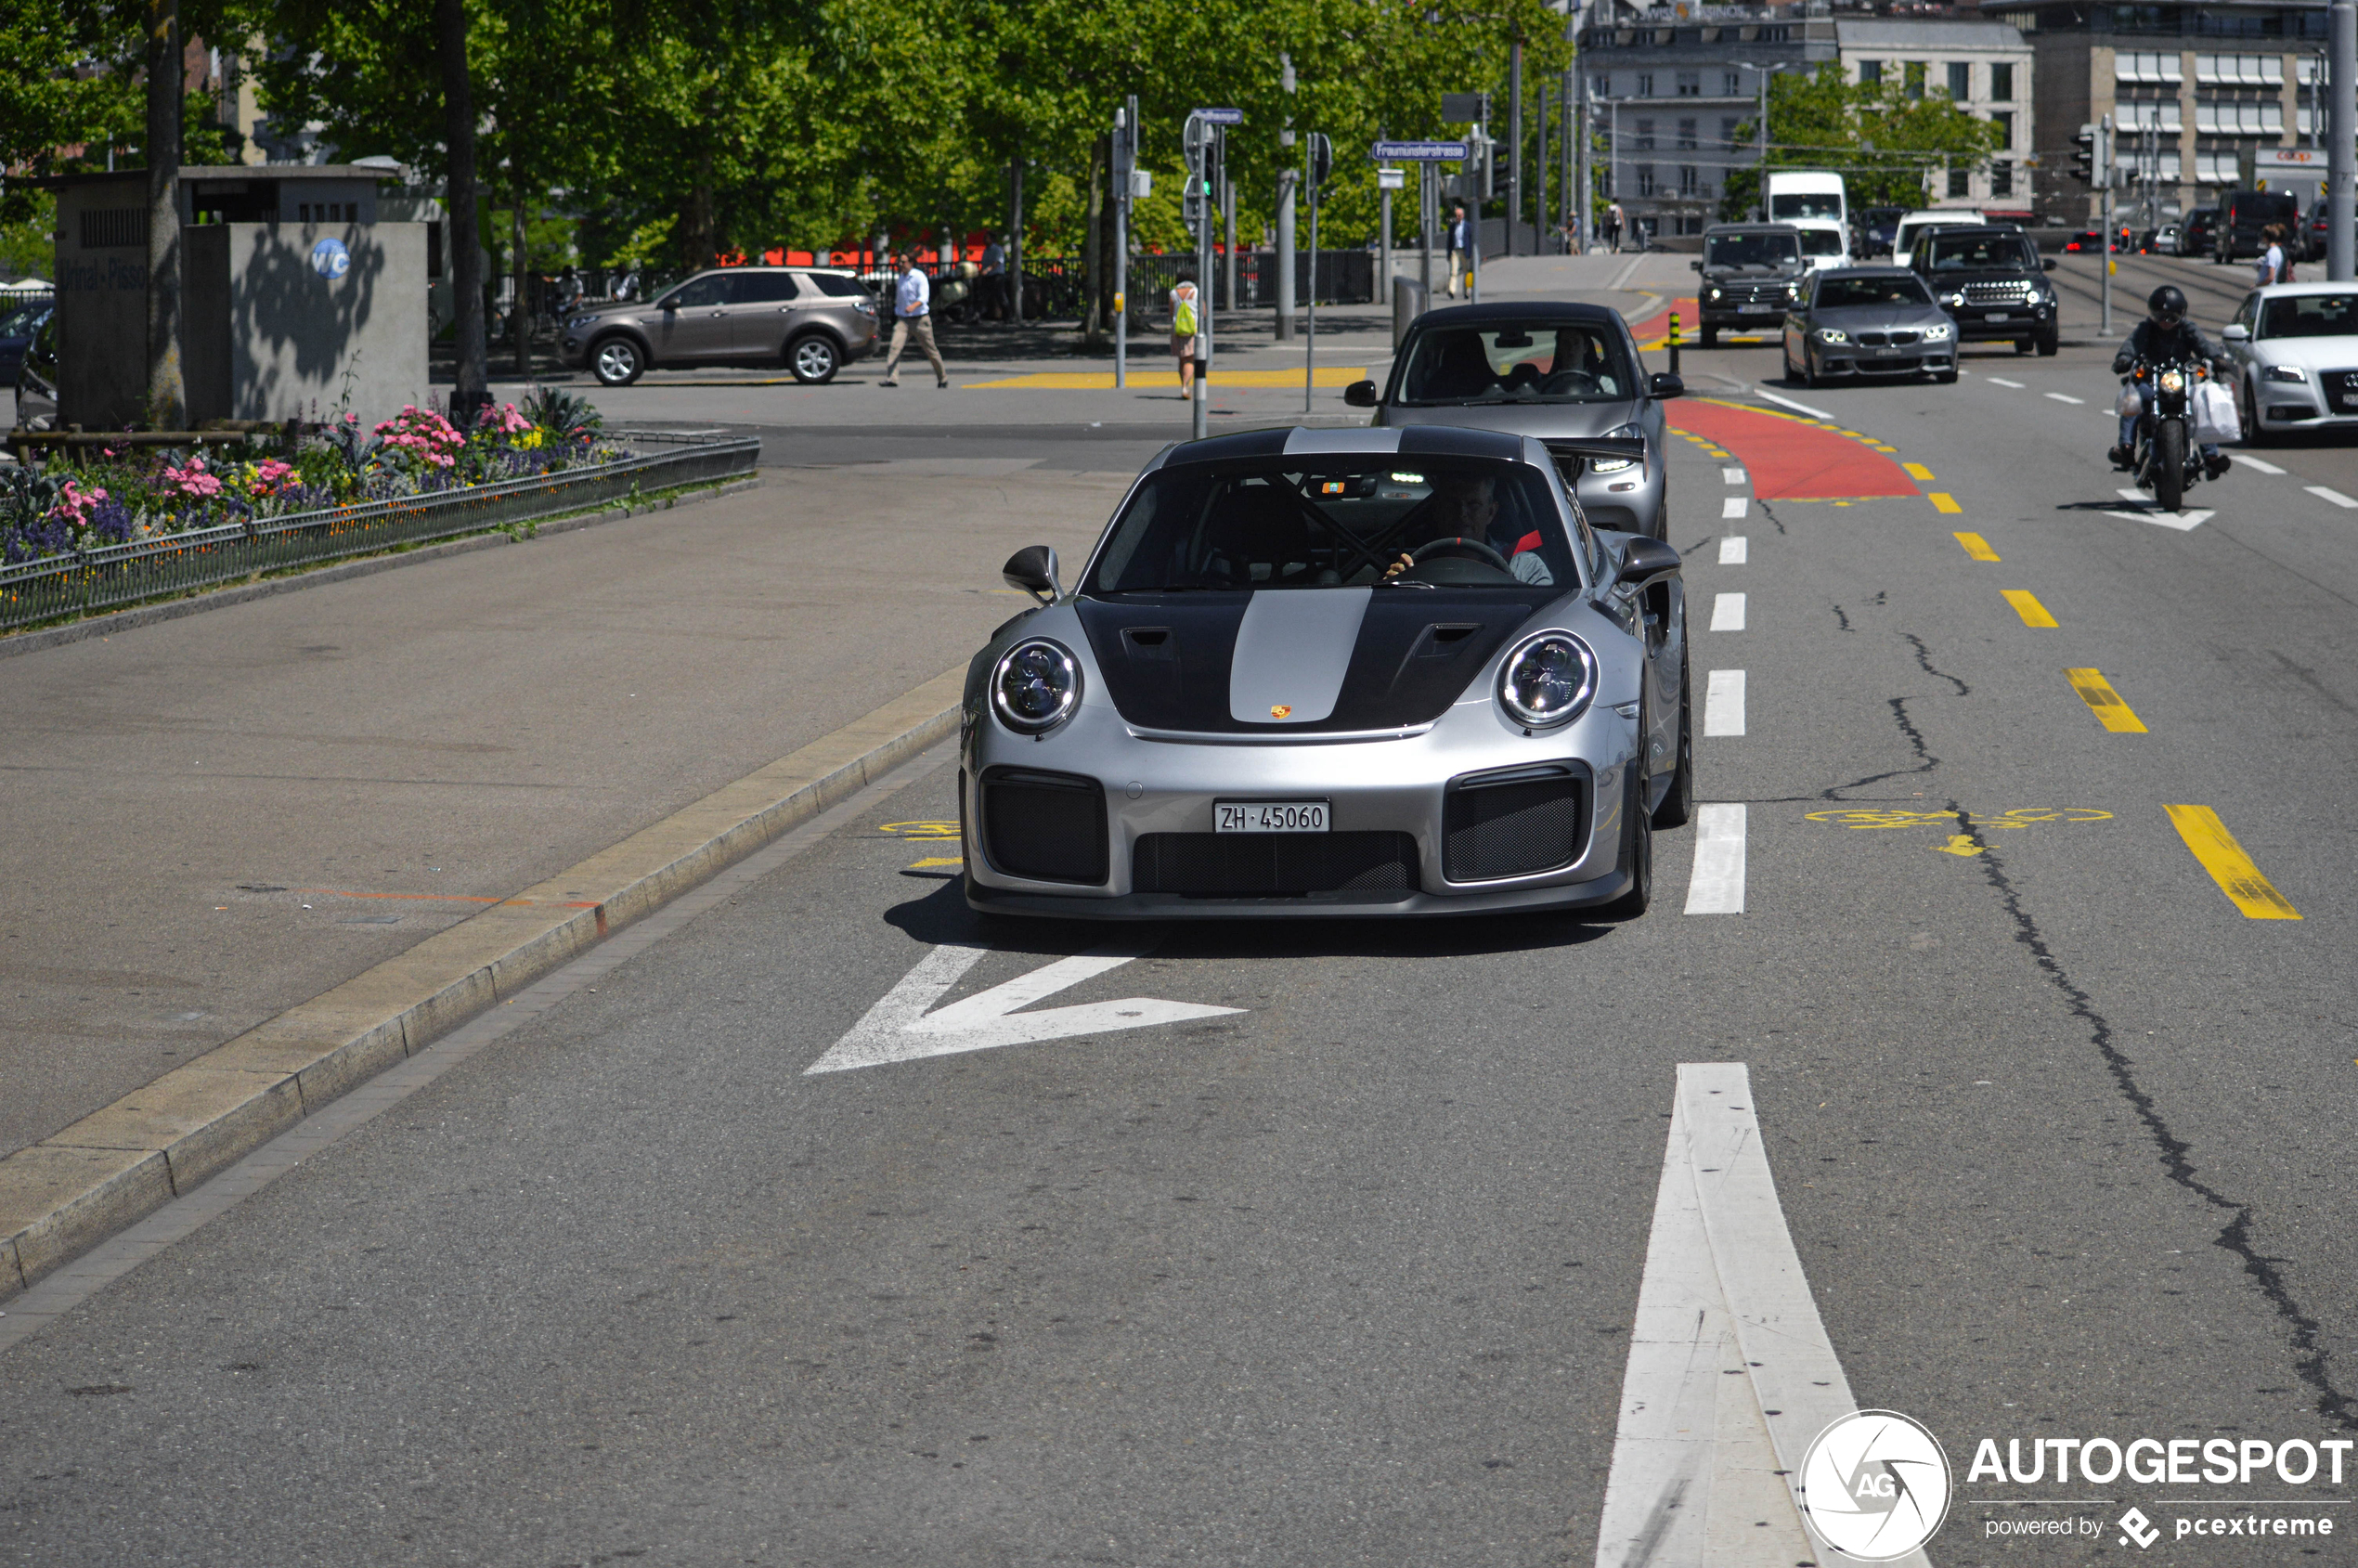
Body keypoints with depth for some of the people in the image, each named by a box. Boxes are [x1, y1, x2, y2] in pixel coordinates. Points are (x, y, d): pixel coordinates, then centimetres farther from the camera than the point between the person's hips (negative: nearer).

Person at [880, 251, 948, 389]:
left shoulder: (919, 277, -9)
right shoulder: (901, 278, 11)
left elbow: (924, 297, -23)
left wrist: (913, 306, -41)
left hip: (920, 320, -5)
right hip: (903, 320, 5)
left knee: (931, 351, 8)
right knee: (895, 346, -17)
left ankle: (943, 378, 27)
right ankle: (891, 378, -27)